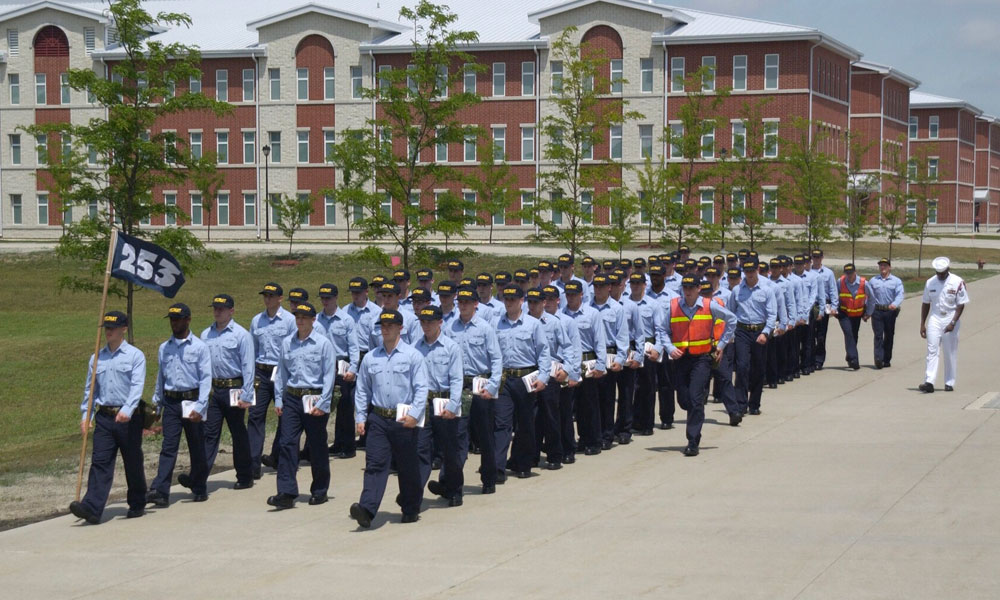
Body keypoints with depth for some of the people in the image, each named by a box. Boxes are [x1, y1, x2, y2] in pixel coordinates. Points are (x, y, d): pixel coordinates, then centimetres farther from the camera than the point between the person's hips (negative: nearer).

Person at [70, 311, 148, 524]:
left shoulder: (135, 356, -3)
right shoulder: (96, 358, 12)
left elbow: (137, 386, -14)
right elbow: (90, 389, 16)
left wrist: (127, 410, -28)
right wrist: (85, 415, 8)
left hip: (129, 418, -3)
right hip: (104, 418, 3)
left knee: (133, 464, 7)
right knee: (100, 462, -7)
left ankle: (137, 505, 22)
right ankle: (91, 508, -16)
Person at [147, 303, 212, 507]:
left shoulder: (199, 347, -4)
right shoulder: (164, 348, 10)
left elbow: (206, 378, -9)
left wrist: (199, 406, -17)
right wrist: (156, 403, 16)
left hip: (192, 400, -3)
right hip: (171, 402, 3)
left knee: (197, 448, 8)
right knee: (168, 447, -6)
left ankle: (199, 488, 22)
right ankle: (160, 491, -16)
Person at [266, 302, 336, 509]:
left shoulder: (323, 343, -5)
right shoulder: (287, 343, 8)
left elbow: (329, 375, -7)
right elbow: (282, 373, 14)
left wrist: (322, 404, -13)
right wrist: (278, 399, 8)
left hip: (314, 399, -4)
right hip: (291, 398, 4)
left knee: (317, 447, 6)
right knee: (287, 443, -6)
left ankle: (319, 491, 21)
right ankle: (286, 493, -9)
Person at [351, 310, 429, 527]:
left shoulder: (412, 356, -1)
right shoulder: (370, 358, 10)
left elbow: (422, 388, -5)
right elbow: (362, 390, 14)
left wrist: (414, 414, -16)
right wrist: (360, 418, 6)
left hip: (404, 420, -2)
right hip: (378, 419, 2)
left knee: (408, 467, 8)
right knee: (375, 464, -10)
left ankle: (411, 510, 23)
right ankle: (366, 509, -22)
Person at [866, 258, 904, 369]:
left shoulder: (896, 281, 5)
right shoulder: (873, 281, 12)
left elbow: (899, 295, -9)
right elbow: (870, 298, 11)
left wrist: (895, 304, -29)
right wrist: (868, 313, 5)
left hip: (891, 311, 0)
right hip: (877, 311, 0)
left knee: (889, 336, 7)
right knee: (878, 336, -9)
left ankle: (887, 360, 16)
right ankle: (878, 359, -18)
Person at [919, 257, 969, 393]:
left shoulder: (958, 282, -7)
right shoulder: (930, 282, 4)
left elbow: (961, 305, -6)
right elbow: (926, 304, 11)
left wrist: (953, 323, -14)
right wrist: (922, 324, 7)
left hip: (950, 320, -2)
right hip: (934, 319, 2)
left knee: (950, 353, 4)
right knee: (932, 351, -8)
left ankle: (949, 383, 14)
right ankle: (929, 382, -16)